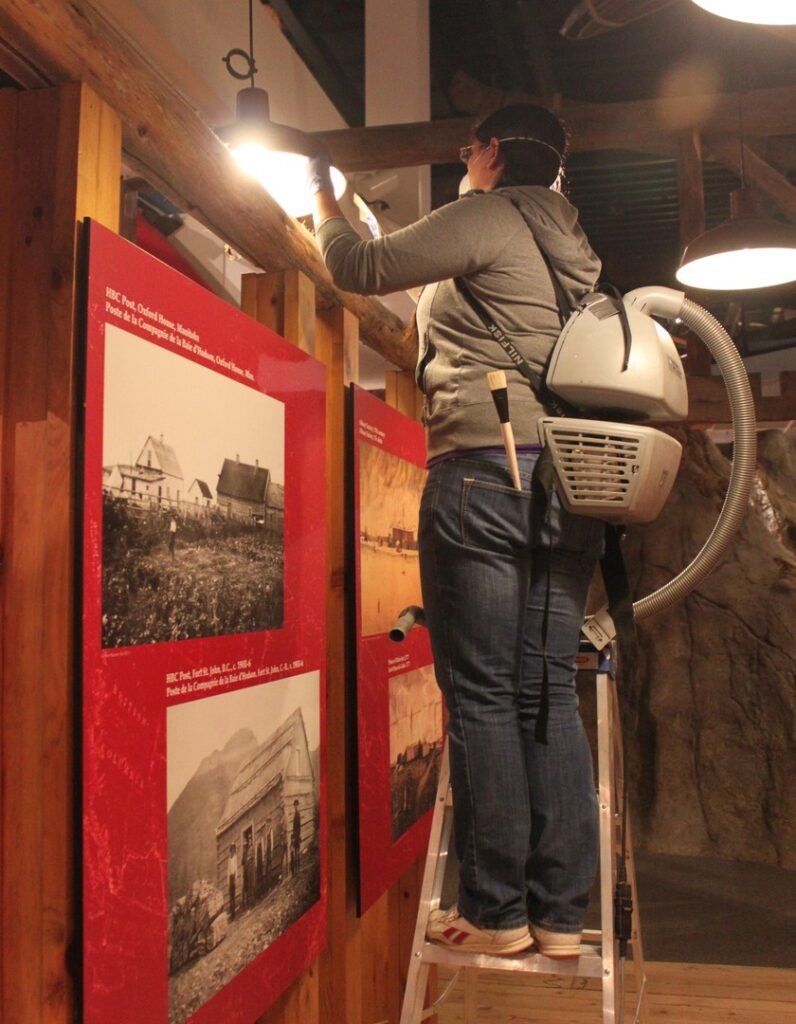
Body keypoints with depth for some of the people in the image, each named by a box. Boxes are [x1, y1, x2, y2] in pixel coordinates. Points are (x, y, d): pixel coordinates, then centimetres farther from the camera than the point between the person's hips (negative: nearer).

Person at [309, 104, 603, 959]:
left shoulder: (486, 219, 1)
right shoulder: (571, 248, 25)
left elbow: (358, 267, 1)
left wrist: (323, 196, 17)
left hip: (485, 469, -7)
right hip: (569, 482, 8)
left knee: (481, 694, -3)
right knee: (548, 696, 6)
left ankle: (494, 911, 3)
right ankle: (561, 913, 10)